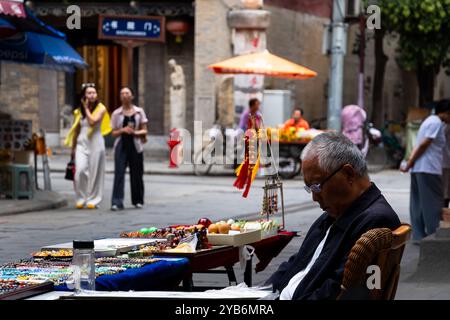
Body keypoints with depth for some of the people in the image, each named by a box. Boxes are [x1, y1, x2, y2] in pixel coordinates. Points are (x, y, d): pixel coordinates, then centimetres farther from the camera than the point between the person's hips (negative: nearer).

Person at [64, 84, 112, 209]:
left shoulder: (101, 108, 1)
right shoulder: (79, 111, 11)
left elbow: (92, 121, -17)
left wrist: (86, 108, -6)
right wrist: (73, 147, 18)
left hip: (95, 143, -2)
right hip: (81, 143, 2)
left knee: (95, 172, -2)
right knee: (80, 170, -14)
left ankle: (93, 200, 7)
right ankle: (81, 198, 0)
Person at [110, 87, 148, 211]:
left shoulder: (139, 112, 7)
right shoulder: (116, 113, 6)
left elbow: (144, 131, 6)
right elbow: (114, 133, 7)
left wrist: (136, 132, -14)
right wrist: (123, 130, -13)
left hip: (135, 145, 1)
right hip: (121, 145, -1)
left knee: (136, 174, 6)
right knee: (119, 173, -11)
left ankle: (138, 200, 22)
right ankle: (116, 202, -17)